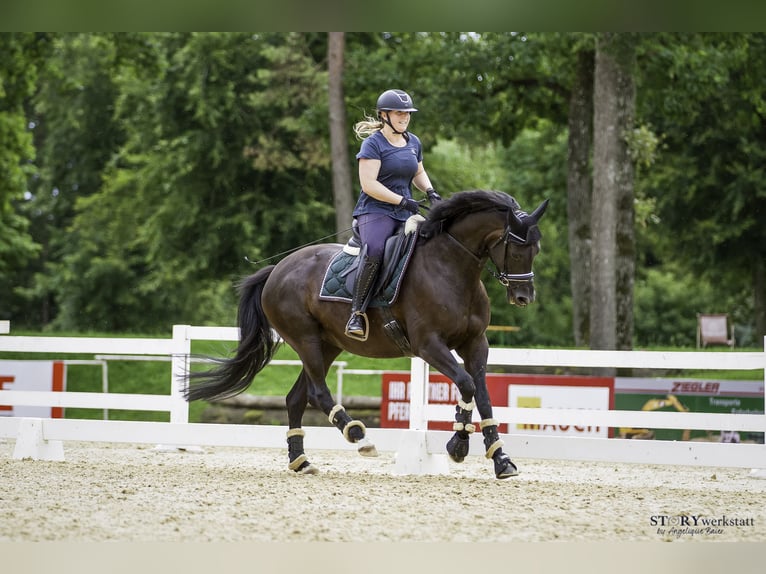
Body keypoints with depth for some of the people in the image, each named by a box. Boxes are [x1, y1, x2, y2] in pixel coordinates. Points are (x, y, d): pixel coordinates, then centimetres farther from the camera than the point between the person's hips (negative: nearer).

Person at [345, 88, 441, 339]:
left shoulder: (414, 142, 17)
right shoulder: (373, 143, -6)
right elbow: (368, 184, -14)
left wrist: (430, 191, 9)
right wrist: (402, 200, -17)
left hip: (406, 215, 7)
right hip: (375, 211, -7)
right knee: (374, 251, -34)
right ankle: (357, 312, -28)